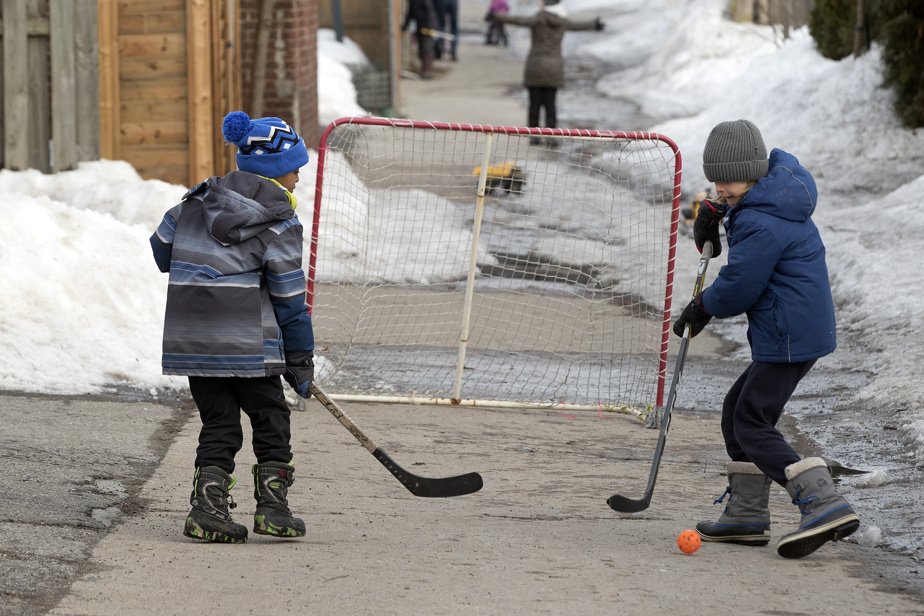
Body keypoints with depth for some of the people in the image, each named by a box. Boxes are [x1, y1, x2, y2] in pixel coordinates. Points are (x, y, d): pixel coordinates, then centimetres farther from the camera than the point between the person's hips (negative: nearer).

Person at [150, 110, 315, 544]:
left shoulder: (199, 200, 10)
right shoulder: (278, 219, -6)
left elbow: (162, 248, 17)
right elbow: (288, 296, -6)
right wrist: (300, 361, 0)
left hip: (190, 339, 5)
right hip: (247, 341, -5)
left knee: (218, 421, 12)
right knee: (270, 417, 11)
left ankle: (208, 506, 0)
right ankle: (272, 506, 7)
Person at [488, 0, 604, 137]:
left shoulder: (539, 19, -12)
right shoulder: (561, 22, 5)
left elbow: (519, 20, -27)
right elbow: (577, 25, 24)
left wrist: (496, 17, -33)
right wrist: (594, 25, 45)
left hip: (536, 69, -4)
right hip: (554, 68, 4)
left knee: (535, 103, 2)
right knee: (550, 103, 4)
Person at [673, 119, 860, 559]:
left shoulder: (760, 224, -21)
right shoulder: (781, 184, 9)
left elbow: (738, 288, -18)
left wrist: (703, 306, 3)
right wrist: (714, 210, 19)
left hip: (788, 337, -11)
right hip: (805, 329, 11)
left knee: (752, 425, -9)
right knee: (739, 410, 18)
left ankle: (825, 505, -20)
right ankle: (746, 515, 21)